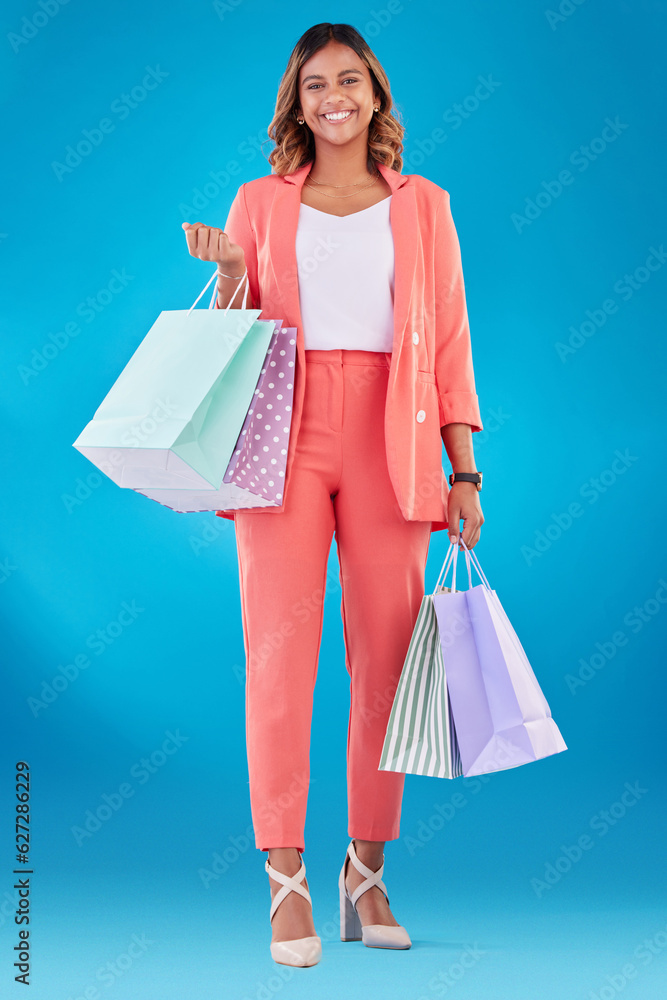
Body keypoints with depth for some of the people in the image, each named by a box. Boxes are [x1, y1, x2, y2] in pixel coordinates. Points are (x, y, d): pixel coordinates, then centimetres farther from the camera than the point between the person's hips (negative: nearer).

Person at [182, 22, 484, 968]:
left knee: (386, 658, -2)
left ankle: (367, 871, 11)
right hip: (286, 436, 0)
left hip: (390, 441, 1)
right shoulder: (260, 204, 14)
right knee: (280, 652, -8)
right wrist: (226, 276, -5)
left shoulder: (422, 206, 15)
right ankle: (286, 881, -1)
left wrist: (464, 471, 4)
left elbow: (450, 341, 11)